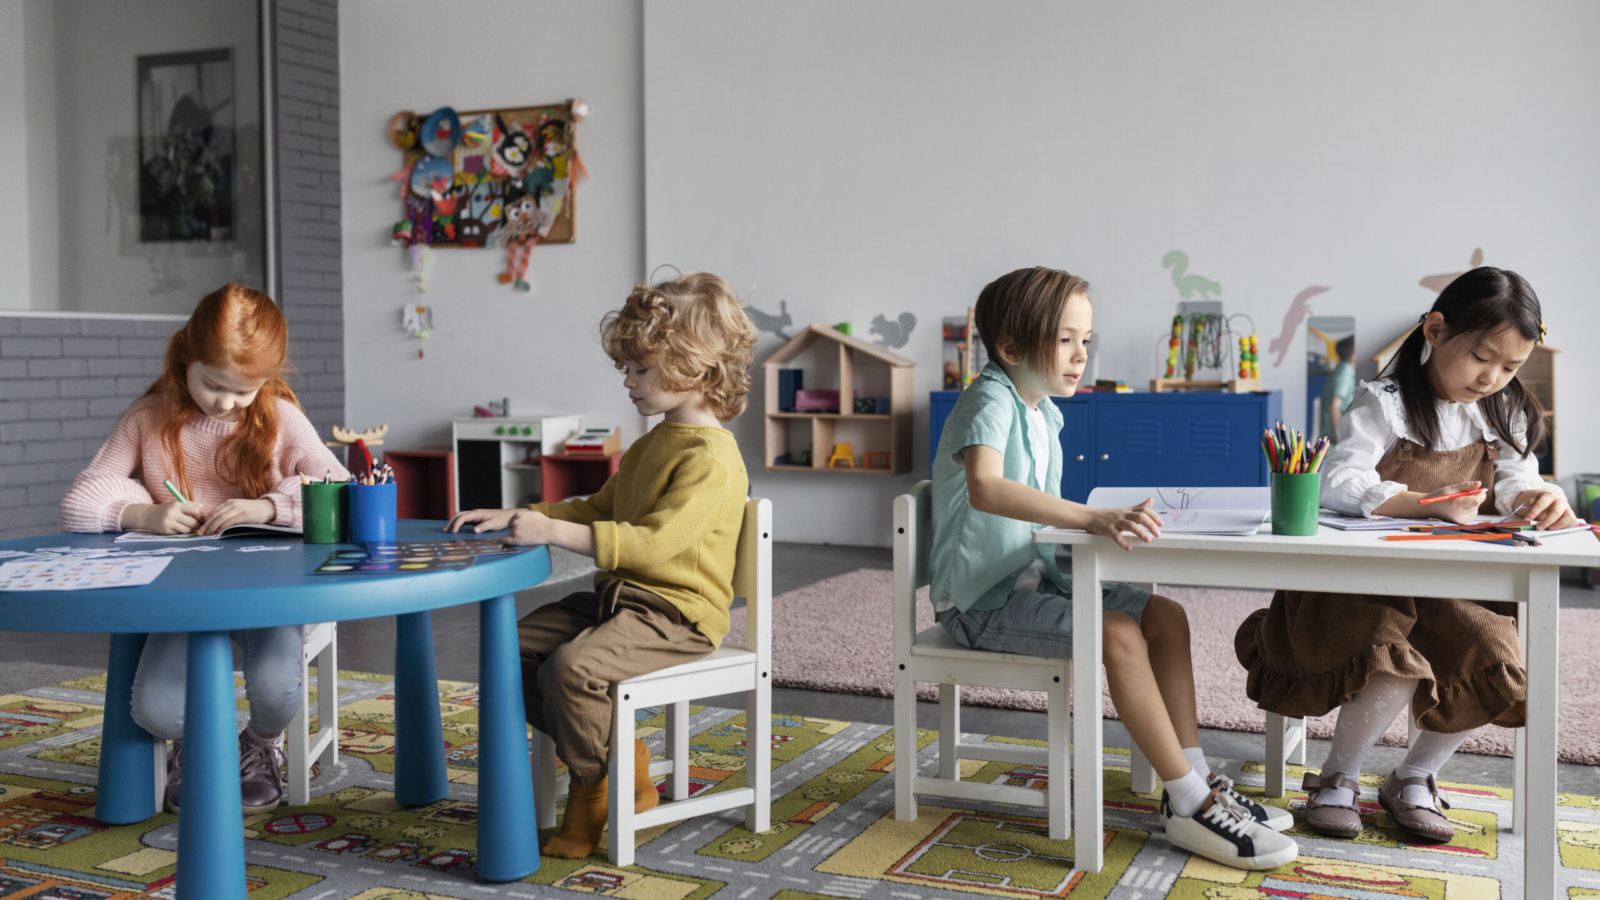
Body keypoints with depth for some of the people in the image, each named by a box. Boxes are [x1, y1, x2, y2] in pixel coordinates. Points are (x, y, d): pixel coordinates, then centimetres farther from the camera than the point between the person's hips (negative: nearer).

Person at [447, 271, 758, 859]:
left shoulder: (711, 458, -17)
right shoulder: (650, 445, 17)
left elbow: (653, 542, -28)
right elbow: (599, 509, 26)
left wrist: (554, 531, -31)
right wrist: (511, 517, 15)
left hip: (675, 613, -10)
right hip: (617, 596, 10)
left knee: (573, 667, -30)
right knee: (515, 646, -1)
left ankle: (594, 794, -4)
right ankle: (620, 757, 6)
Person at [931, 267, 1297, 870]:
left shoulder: (1043, 411, 12)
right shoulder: (991, 402, -18)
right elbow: (985, 488, -40)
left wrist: (1104, 520, 8)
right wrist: (1091, 516, -47)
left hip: (1032, 577, 10)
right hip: (981, 599, -10)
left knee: (1165, 616, 0)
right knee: (1118, 634, -25)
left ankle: (1193, 781, 2)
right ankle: (1192, 805, -16)